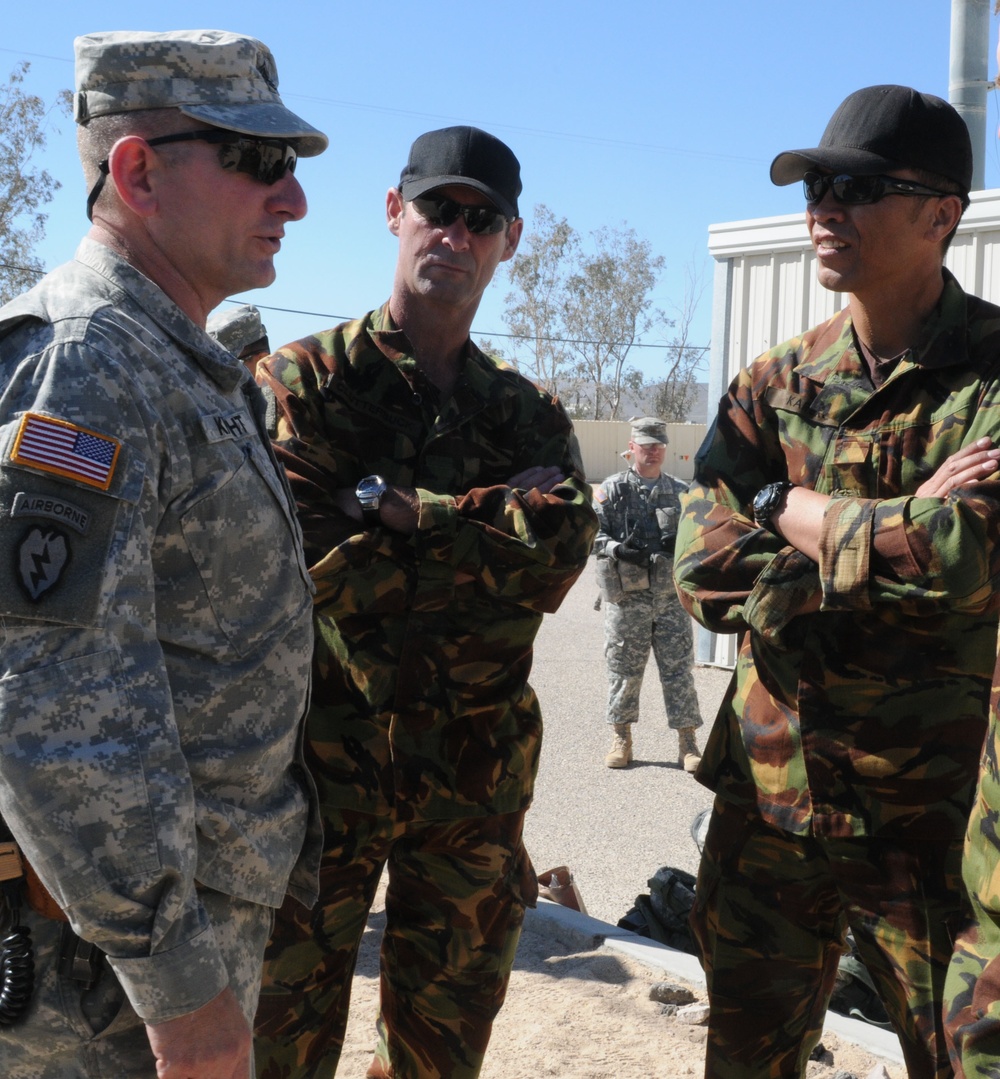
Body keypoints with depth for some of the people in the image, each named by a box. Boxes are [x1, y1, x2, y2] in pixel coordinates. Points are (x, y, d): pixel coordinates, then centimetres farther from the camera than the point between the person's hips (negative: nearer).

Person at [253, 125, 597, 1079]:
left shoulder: (529, 416, 11)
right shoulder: (304, 379, -2)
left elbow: (555, 560, -8)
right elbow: (309, 563, -15)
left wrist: (396, 509, -13)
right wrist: (485, 521, -10)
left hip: (476, 775, 4)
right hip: (322, 758, -3)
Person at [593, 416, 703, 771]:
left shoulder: (681, 492, 13)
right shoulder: (612, 489, 4)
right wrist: (617, 549, -19)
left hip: (671, 595, 2)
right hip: (626, 595, -2)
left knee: (679, 668, 2)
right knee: (624, 669, 5)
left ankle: (688, 742, 8)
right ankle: (621, 738, 19)